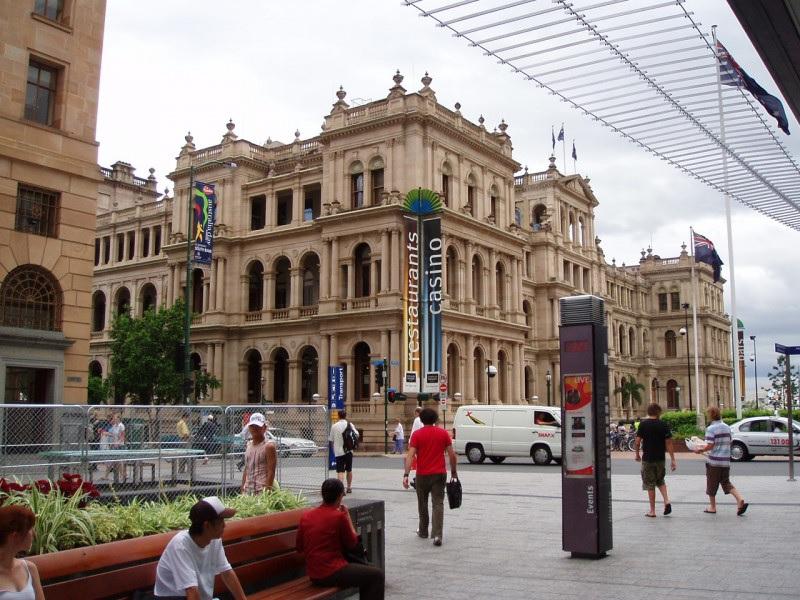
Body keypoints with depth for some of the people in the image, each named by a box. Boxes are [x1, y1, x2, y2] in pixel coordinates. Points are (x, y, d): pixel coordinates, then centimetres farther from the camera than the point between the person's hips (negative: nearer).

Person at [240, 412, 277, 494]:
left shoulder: (269, 446, -8)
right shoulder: (249, 445, 13)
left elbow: (271, 472, -12)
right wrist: (242, 490, 12)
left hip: (262, 490, -7)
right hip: (248, 490, 7)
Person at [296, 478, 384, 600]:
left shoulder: (306, 516, 2)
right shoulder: (339, 516, -15)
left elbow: (299, 547, 11)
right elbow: (352, 543, -2)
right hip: (332, 574, -8)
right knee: (377, 575, 4)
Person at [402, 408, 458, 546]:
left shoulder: (417, 435, -4)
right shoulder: (443, 433, 1)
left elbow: (410, 455, -12)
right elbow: (452, 454, 1)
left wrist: (406, 475, -15)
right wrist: (454, 471, 13)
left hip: (422, 475, -1)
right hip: (439, 474, 1)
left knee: (422, 504, 17)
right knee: (438, 504, -1)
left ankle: (423, 531, 30)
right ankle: (437, 535, -14)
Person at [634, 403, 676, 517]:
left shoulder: (643, 424, -6)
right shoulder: (664, 425, -2)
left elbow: (637, 442, -9)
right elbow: (669, 443, -4)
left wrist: (637, 454, 7)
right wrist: (672, 459, 0)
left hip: (647, 458, -2)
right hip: (661, 458, 2)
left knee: (650, 485, 5)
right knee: (660, 481, 23)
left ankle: (652, 511, 9)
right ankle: (666, 501, 5)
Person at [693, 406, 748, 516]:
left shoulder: (710, 429, -14)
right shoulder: (727, 427, 8)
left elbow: (710, 446, -19)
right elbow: (728, 443, 15)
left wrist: (700, 450, -1)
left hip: (714, 461, -6)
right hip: (726, 460, 6)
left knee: (711, 485, 8)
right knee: (726, 483, 13)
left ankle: (712, 507, 18)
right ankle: (740, 500, -8)